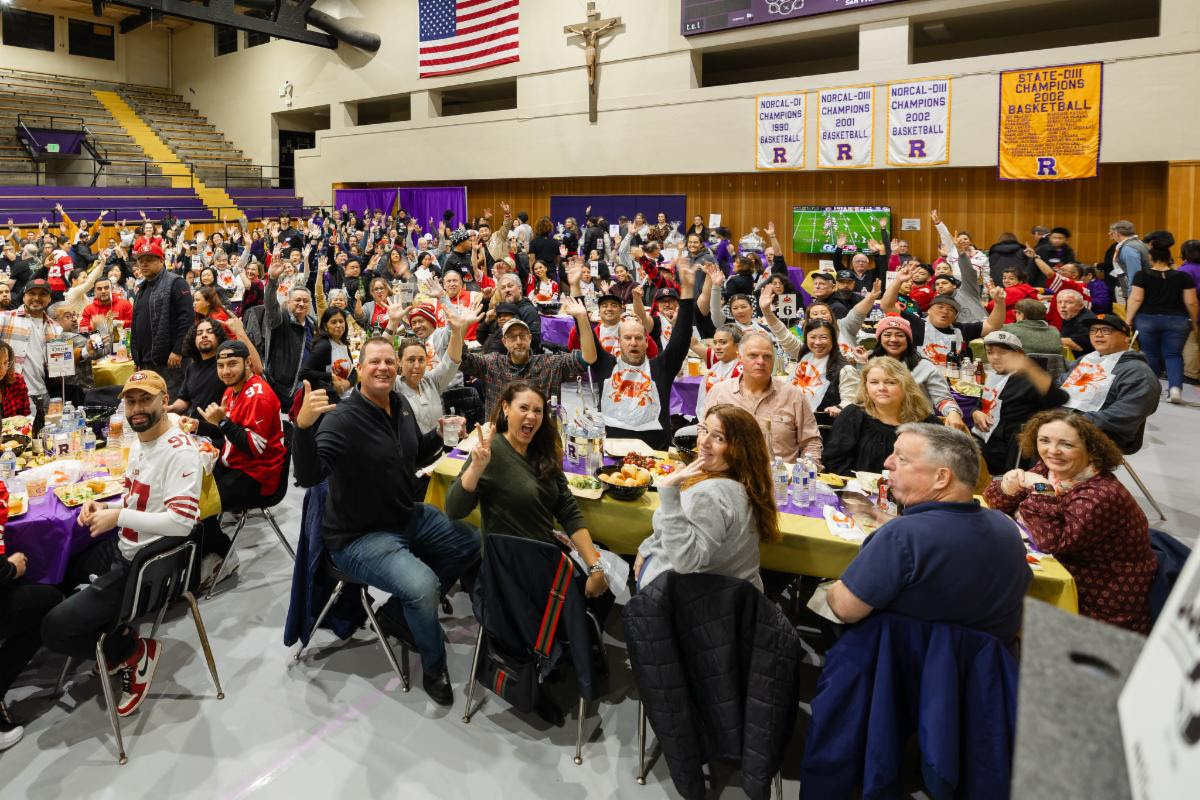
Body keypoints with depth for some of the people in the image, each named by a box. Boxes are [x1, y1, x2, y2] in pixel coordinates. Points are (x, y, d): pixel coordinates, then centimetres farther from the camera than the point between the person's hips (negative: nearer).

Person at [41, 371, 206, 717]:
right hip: (122, 548, 10)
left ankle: (135, 651, 7)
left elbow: (182, 521, -30)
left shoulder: (180, 452, -23)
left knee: (55, 629, -12)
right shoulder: (140, 442, 8)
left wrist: (117, 516, -24)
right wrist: (103, 508, -1)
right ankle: (114, 629, 25)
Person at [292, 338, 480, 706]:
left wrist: (440, 435, -1)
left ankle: (398, 611, 13)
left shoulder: (401, 406, 3)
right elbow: (309, 475, -34)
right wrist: (303, 426, -50)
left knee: (471, 541, 8)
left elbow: (416, 456, 18)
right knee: (422, 585, -30)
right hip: (360, 537, -8)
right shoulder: (343, 419, -21)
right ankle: (434, 668, 2)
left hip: (409, 517, 9)